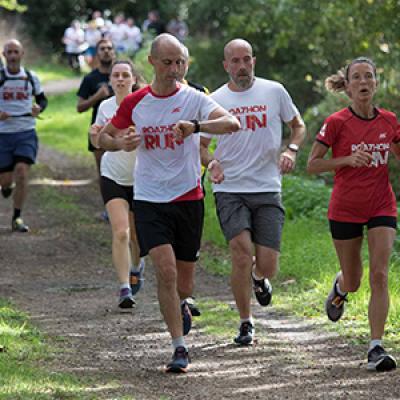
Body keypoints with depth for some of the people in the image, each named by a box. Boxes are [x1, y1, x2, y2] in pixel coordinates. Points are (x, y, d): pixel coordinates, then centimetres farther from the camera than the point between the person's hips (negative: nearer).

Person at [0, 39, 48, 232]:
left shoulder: (30, 77, 5)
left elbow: (42, 99, 18)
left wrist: (39, 108, -5)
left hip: (26, 132, 0)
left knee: (22, 173, -16)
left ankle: (17, 218, -6)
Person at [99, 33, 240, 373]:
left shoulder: (193, 99, -6)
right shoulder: (135, 103, 1)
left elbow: (232, 123, -22)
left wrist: (195, 126, -39)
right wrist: (121, 143, -9)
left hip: (188, 198, 0)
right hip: (149, 201, 0)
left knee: (183, 273, 13)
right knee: (166, 270, -15)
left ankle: (180, 305, 50)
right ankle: (180, 348, -10)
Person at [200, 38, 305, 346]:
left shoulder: (274, 92, 4)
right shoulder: (214, 101, 4)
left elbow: (298, 126, 16)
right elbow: (201, 145, 13)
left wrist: (291, 150, -5)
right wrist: (211, 163, -10)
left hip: (268, 190, 1)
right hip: (230, 190, -1)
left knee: (267, 265, -5)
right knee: (242, 251, -19)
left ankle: (258, 277, 35)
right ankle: (246, 322, -2)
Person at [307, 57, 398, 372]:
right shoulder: (337, 123, -9)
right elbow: (312, 164, -6)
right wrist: (347, 159, -21)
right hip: (345, 210, -2)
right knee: (353, 282, 9)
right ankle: (340, 287, 48)